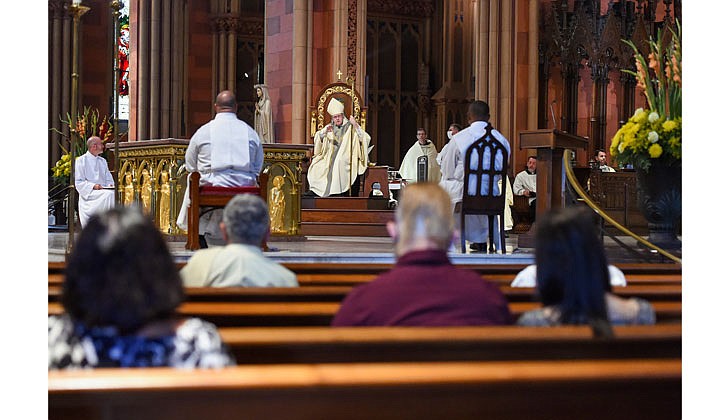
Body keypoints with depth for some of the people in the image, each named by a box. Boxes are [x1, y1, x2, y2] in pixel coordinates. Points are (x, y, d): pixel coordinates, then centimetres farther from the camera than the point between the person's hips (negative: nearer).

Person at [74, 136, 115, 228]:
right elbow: (78, 182, -4)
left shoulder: (103, 161, 21)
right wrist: (93, 186, -18)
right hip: (88, 194, -6)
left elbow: (109, 179, 21)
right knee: (109, 194, -33)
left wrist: (110, 185, -3)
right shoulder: (81, 160, 2)